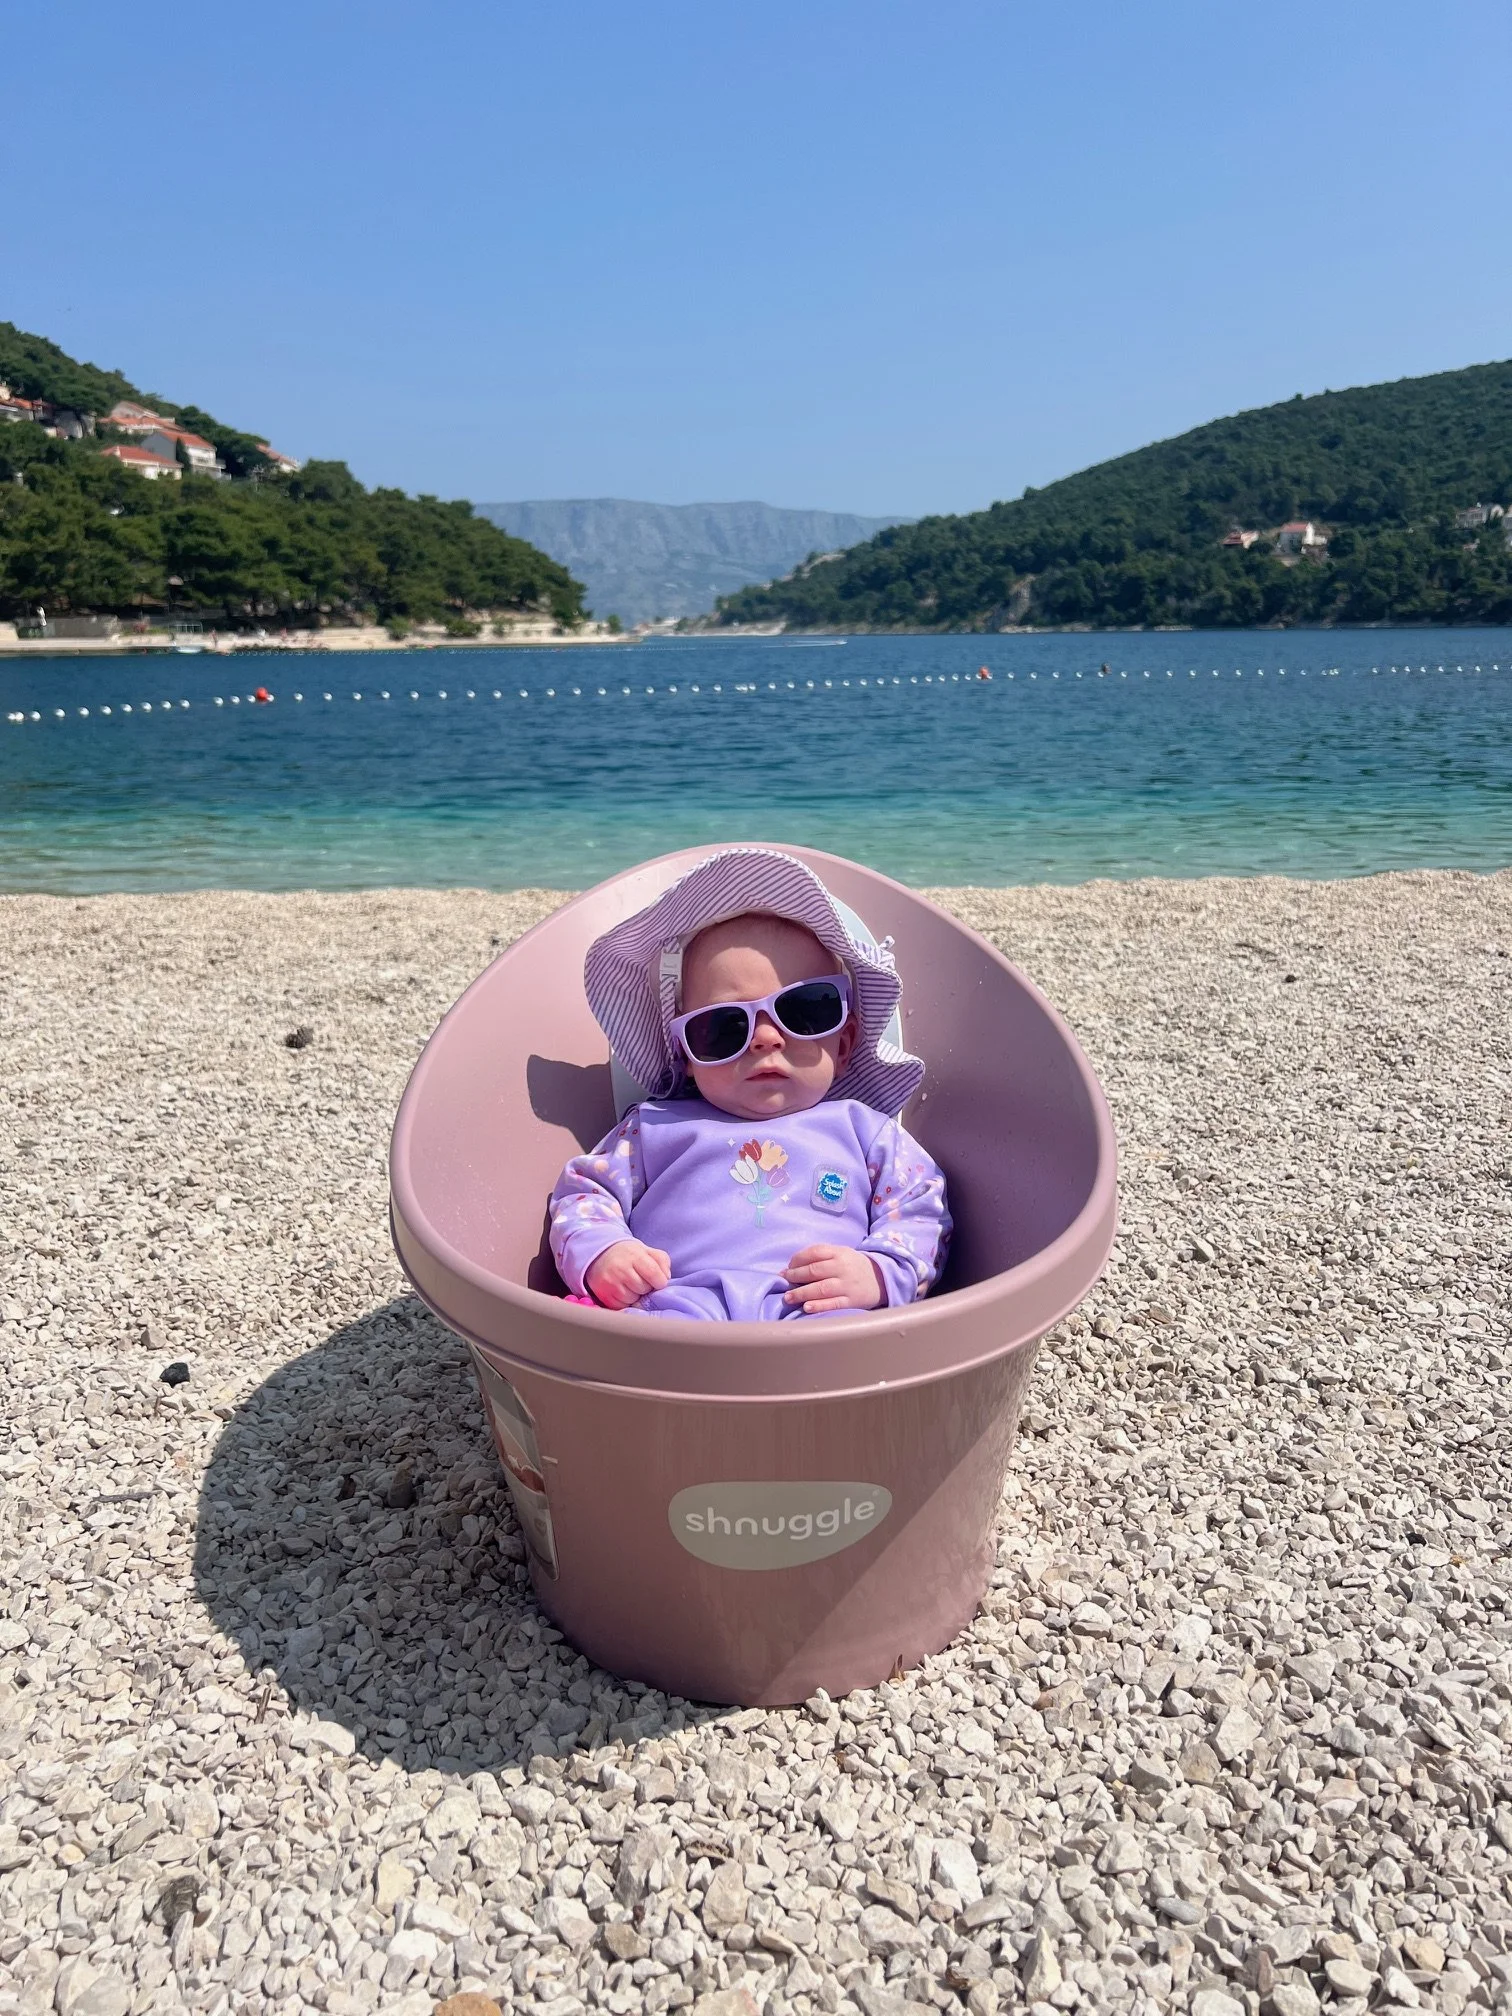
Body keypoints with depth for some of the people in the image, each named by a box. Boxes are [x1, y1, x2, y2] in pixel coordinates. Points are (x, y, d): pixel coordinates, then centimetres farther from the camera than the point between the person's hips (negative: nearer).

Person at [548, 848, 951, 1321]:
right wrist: (598, 1256, 0)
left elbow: (922, 1214, 18)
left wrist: (878, 1273, -4)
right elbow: (584, 1191, 24)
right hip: (676, 1299, 3)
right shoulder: (654, 1127, 24)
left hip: (813, 1312, -2)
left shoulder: (863, 1130, 22)